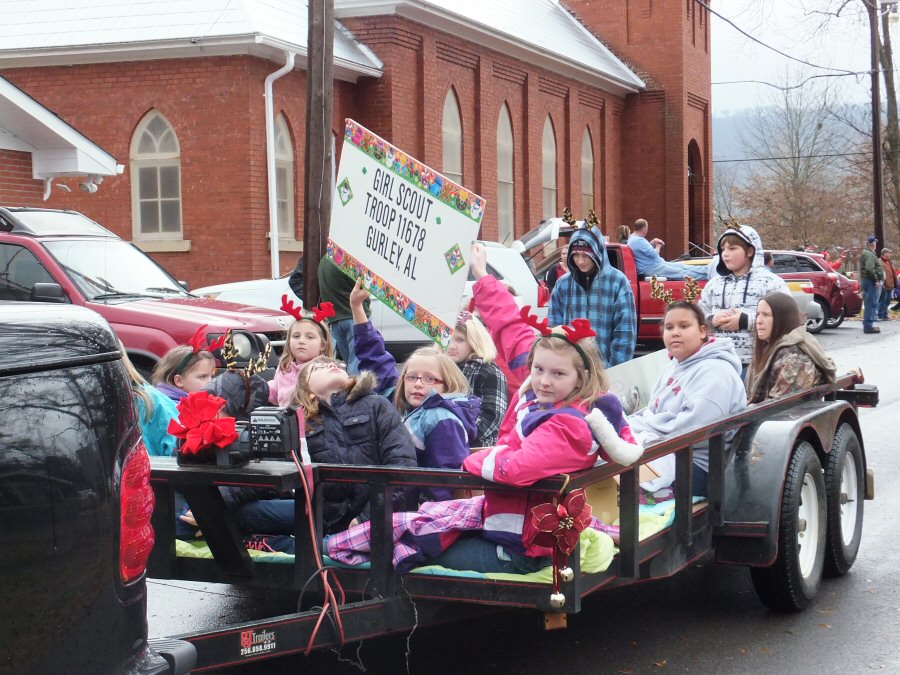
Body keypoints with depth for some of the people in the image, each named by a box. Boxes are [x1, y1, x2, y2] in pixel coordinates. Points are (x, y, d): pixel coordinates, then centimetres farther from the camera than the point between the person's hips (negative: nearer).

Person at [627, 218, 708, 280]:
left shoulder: (633, 238, 10)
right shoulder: (638, 241, -24)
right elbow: (654, 254, -23)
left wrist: (652, 243, 8)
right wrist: (658, 246, -3)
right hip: (652, 269, -11)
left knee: (681, 266, 12)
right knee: (683, 273, -8)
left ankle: (707, 270, 14)